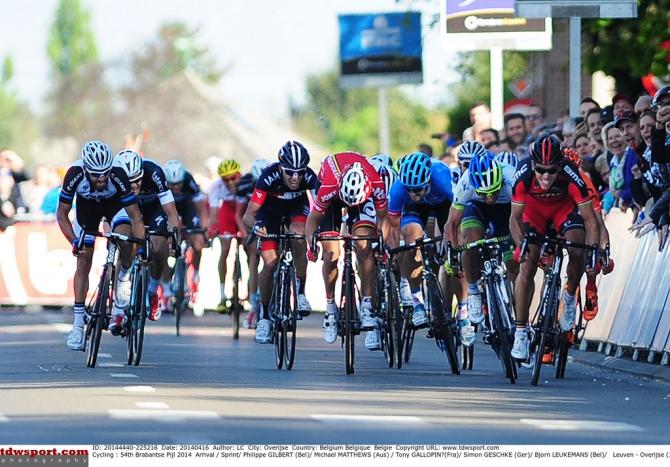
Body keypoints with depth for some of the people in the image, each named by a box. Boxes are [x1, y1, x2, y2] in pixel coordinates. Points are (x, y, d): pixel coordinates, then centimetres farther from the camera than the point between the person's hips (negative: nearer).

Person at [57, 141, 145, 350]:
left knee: (125, 239, -32)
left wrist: (141, 248, -37)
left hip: (114, 203, -1)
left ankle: (125, 274, -1)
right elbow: (62, 214, -23)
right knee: (84, 262, -4)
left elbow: (135, 217, -30)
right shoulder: (75, 175, -36)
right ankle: (78, 323, 2)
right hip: (87, 205, 1)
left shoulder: (118, 175, -38)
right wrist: (74, 242, -34)